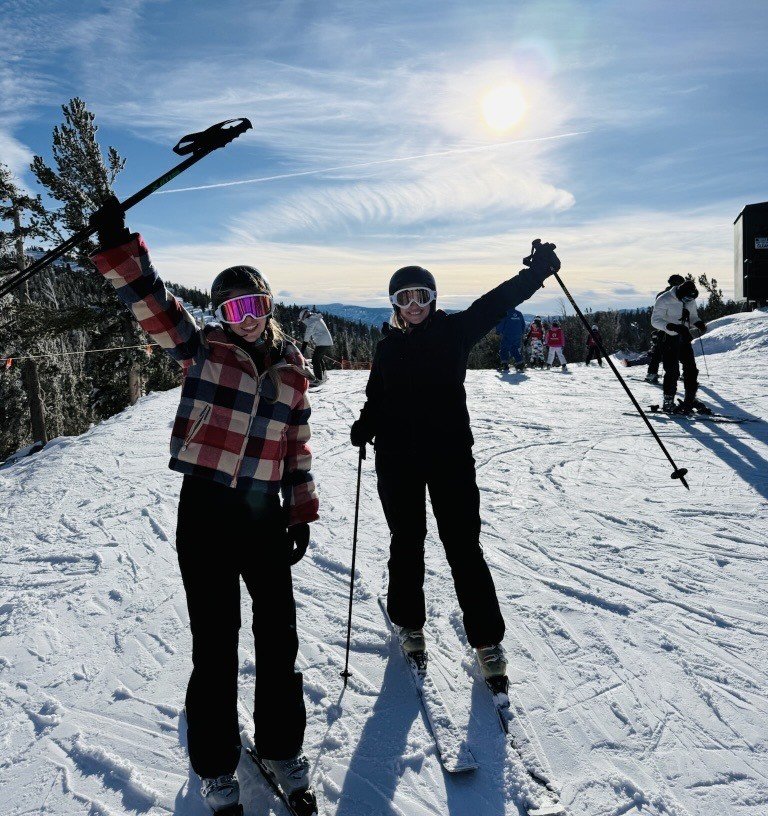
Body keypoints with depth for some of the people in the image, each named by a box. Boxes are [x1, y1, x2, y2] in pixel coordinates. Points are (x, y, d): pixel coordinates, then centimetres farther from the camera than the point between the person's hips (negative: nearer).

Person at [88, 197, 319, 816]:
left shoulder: (293, 367, 8)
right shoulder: (203, 348, 1)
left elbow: (297, 446, 11)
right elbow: (152, 301, -12)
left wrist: (301, 513, 8)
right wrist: (116, 242, -26)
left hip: (265, 519, 3)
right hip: (206, 514, -3)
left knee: (279, 637, 12)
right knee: (215, 643, 7)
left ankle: (282, 749, 36)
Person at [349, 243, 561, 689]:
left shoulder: (453, 331, 1)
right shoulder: (388, 347, 7)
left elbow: (498, 301, -9)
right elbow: (376, 400, 11)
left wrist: (538, 269, -23)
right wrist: (365, 426, -9)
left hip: (450, 455, -2)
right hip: (397, 460, 2)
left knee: (464, 546, 1)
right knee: (406, 544, 13)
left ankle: (487, 639, 15)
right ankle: (409, 622, 34)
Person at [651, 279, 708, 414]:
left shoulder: (690, 301, 8)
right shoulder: (664, 300, -13)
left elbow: (693, 316, 19)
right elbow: (655, 320, -17)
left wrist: (699, 323, -6)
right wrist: (674, 327, -30)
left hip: (685, 338, 7)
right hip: (669, 339, -7)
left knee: (691, 369, 7)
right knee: (672, 371, -9)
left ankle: (690, 399, 20)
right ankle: (668, 402, 0)